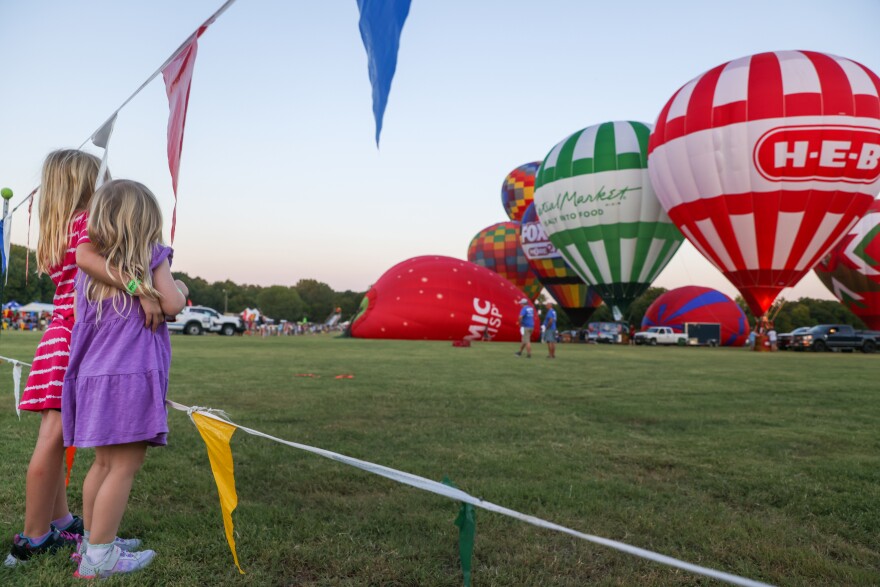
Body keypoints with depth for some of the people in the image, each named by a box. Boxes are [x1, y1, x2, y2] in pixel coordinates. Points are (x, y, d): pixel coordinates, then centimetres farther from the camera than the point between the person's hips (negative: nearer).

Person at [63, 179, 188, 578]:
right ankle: (99, 555, 4)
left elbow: (85, 321, 17)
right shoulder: (151, 256, -1)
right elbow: (171, 304, -8)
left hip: (94, 374, 8)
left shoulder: (88, 267, 16)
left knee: (105, 462, 19)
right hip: (132, 375, -7)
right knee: (126, 464, -1)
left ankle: (91, 540, 29)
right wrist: (180, 287, 13)